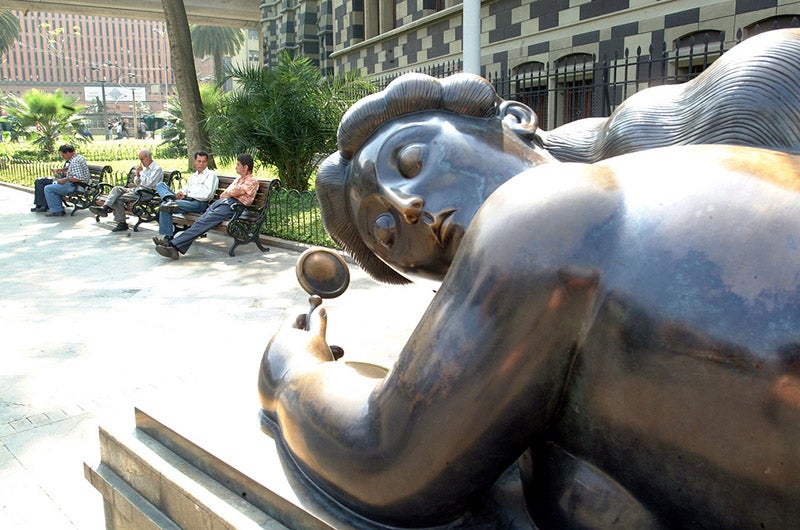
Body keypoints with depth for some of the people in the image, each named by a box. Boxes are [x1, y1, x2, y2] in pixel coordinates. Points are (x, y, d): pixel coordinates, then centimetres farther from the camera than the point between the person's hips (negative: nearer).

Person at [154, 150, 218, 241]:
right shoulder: (193, 176, 31)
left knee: (165, 206, -29)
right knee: (160, 185, -4)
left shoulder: (211, 175, 4)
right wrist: (179, 192, -1)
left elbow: (206, 195, -10)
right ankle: (170, 200, -32)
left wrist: (186, 195, -5)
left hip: (199, 203, -8)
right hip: (186, 200, 8)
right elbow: (186, 188, 27)